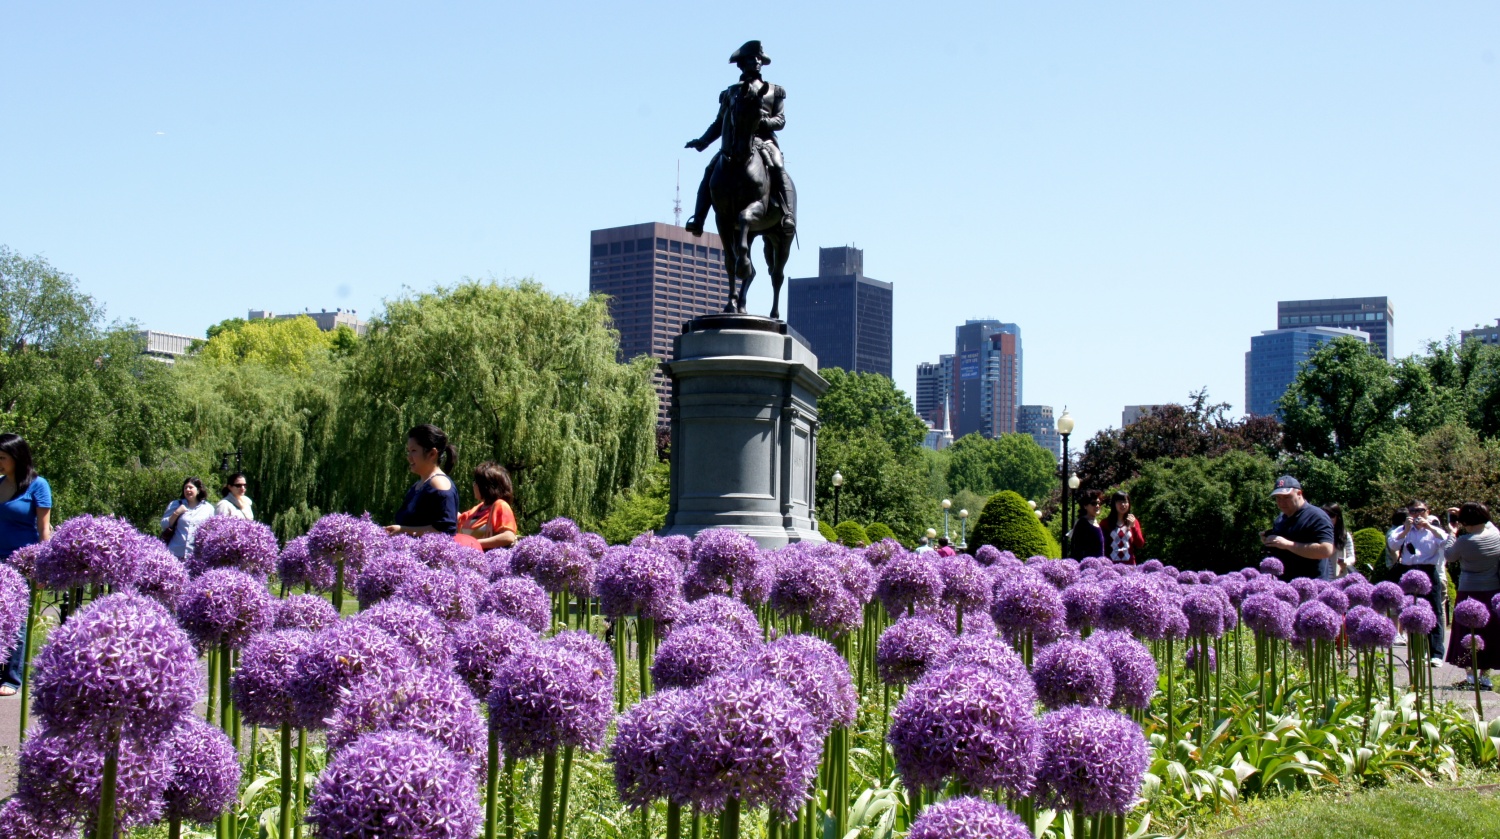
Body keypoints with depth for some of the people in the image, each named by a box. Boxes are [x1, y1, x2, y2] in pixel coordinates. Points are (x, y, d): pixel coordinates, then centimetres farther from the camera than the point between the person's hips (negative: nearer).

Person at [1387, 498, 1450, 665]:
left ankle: (1436, 654, -10)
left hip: (1429, 573, -2)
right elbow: (1392, 545, -3)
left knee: (1434, 613, -7)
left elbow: (1446, 542, -8)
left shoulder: (1434, 529, 11)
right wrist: (1406, 529, -11)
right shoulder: (1402, 530, 14)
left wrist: (1429, 527, -14)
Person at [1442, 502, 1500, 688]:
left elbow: (1449, 556, 0)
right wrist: (1464, 513, 21)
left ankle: (1472, 676, 8)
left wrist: (1452, 534, 11)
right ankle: (1484, 676, 16)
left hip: (1470, 593, -5)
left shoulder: (1465, 541, -18)